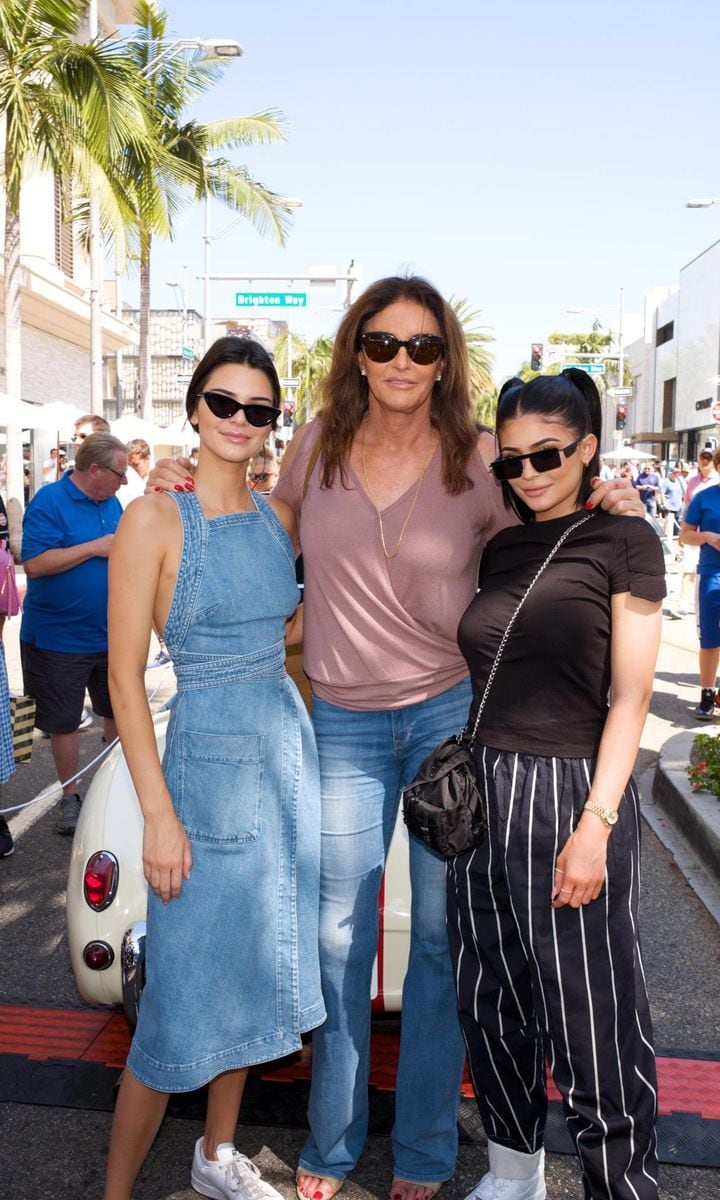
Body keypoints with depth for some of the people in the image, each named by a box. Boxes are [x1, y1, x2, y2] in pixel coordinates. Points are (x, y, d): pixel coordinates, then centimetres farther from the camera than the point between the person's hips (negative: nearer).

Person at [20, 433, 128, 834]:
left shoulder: (112, 503, 7)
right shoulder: (49, 502, -15)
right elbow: (35, 563, -24)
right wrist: (95, 547, -23)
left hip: (111, 634, 6)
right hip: (60, 639, -6)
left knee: (118, 711, 16)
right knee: (64, 722, 7)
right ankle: (71, 796, 24)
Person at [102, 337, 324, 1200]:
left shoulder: (280, 518, 6)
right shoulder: (154, 520, -11)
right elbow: (125, 676, -13)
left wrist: (309, 620, 1)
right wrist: (159, 817, -16)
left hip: (289, 746, 6)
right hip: (208, 757, -6)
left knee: (253, 971, 18)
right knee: (182, 997, 2)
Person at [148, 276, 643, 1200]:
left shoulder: (480, 459, -4)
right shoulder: (318, 444, 1)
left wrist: (602, 519, -12)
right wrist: (193, 488, 5)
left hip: (452, 710, -1)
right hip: (343, 722, 2)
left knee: (441, 935, 11)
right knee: (339, 938, 12)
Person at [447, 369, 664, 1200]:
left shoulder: (622, 541, -3)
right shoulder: (498, 549, 11)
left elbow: (629, 697, -8)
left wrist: (596, 826, -16)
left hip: (569, 795, -6)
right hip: (479, 791, 6)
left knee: (592, 1023, 3)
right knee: (493, 1002, 17)